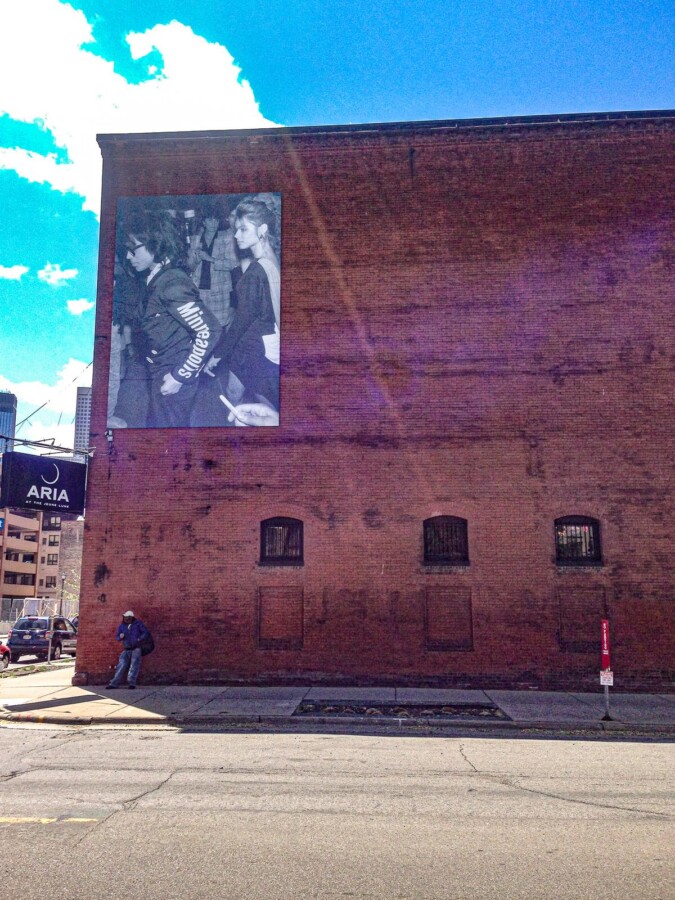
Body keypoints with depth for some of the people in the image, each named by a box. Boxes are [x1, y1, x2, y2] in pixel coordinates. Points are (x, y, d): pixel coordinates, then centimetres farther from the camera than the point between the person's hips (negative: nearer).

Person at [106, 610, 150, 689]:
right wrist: (120, 637, -10)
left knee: (134, 666, -8)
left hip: (136, 649, -3)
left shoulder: (138, 623, 0)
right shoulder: (122, 625, 9)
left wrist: (139, 639, -15)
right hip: (126, 650, 3)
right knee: (121, 666, -4)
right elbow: (117, 637, 14)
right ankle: (114, 683, -5)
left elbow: (146, 633, 0)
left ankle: (131, 683, -8)